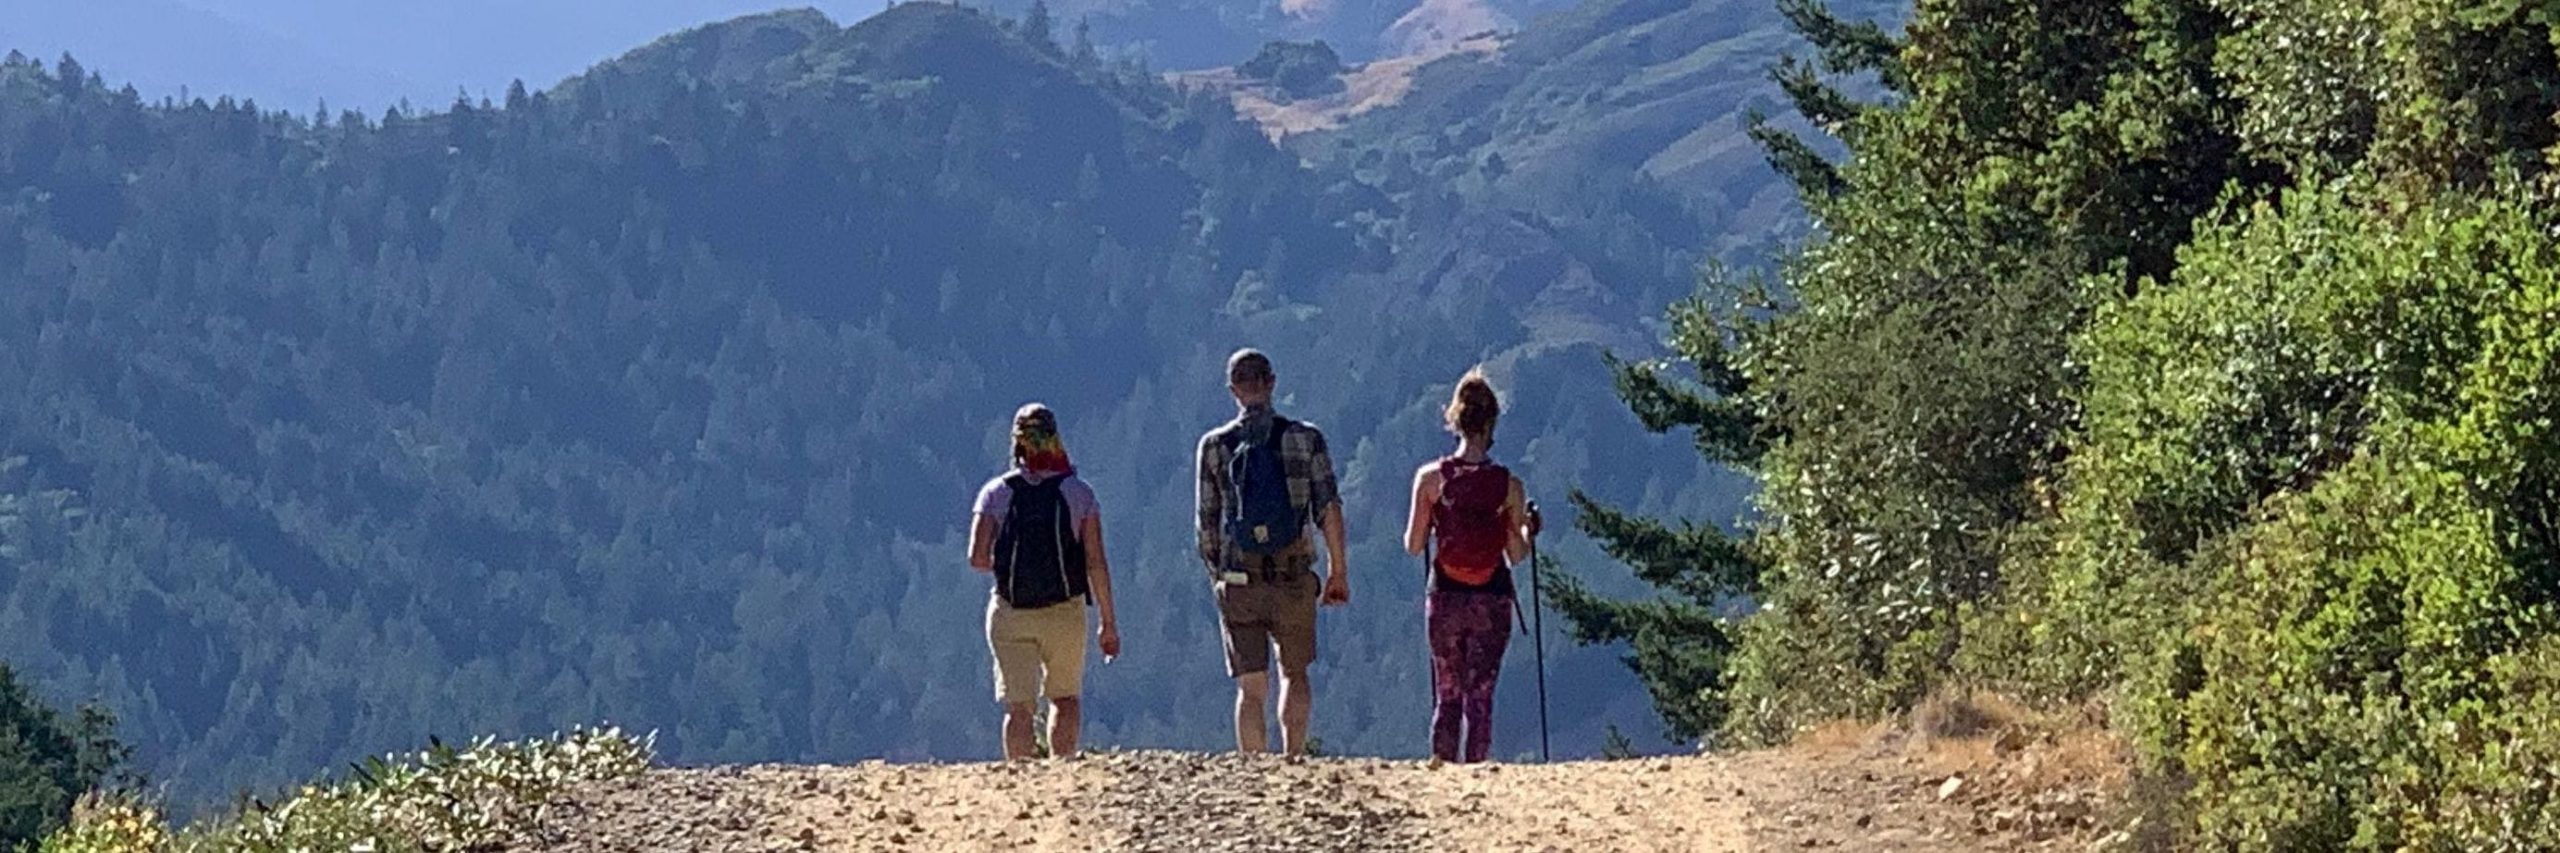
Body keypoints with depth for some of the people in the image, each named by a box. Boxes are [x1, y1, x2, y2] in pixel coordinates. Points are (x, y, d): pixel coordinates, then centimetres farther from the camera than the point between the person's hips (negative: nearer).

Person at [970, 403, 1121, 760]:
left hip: (1010, 613, 0)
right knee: (1066, 698, 17)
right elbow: (1096, 562, -6)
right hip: (1065, 611, 0)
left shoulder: (997, 493, -2)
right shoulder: (1079, 493, -3)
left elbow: (977, 558, -9)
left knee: (1020, 708, 3)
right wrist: (1109, 622, 1)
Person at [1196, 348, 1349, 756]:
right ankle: (1293, 756, 2)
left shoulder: (1215, 446, 2)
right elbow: (1328, 509, -3)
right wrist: (1338, 571, 4)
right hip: (1294, 578, 0)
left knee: (1251, 688, 4)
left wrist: (1216, 575, 15)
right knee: (1295, 673, 18)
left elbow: (1207, 523, 4)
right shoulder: (1305, 439, -1)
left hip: (1238, 581, 0)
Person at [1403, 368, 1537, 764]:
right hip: (1491, 599, -1)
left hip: (1445, 598, 1)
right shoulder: (1509, 486, -6)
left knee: (1446, 694, 12)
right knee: (1481, 695, 4)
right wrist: (1528, 530, 15)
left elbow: (1413, 546, -2)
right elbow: (1516, 556, -3)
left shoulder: (1431, 477, -5)